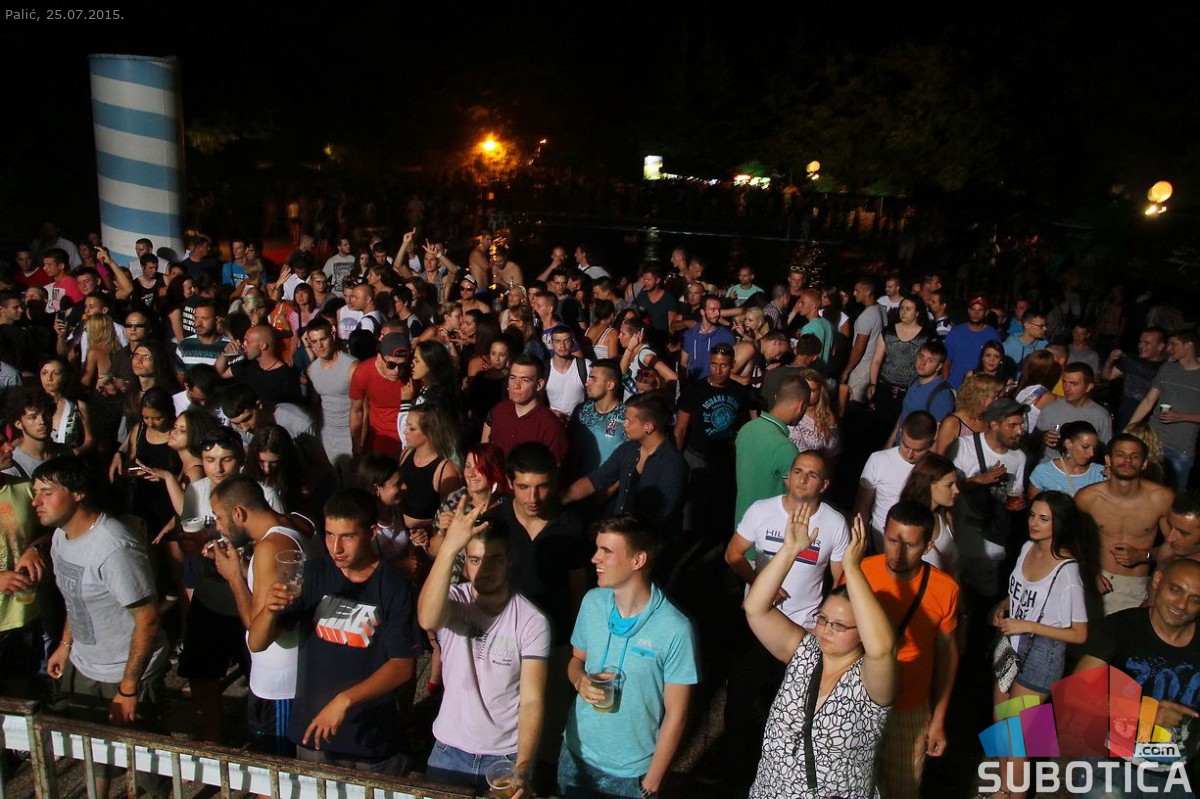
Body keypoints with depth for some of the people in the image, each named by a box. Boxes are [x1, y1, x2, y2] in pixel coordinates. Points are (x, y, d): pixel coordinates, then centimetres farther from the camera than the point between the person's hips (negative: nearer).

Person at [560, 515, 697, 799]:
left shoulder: (675, 630, -23)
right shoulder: (592, 602, -8)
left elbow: (676, 715, -14)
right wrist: (579, 681, -14)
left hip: (631, 772, -4)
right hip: (575, 753, 4)